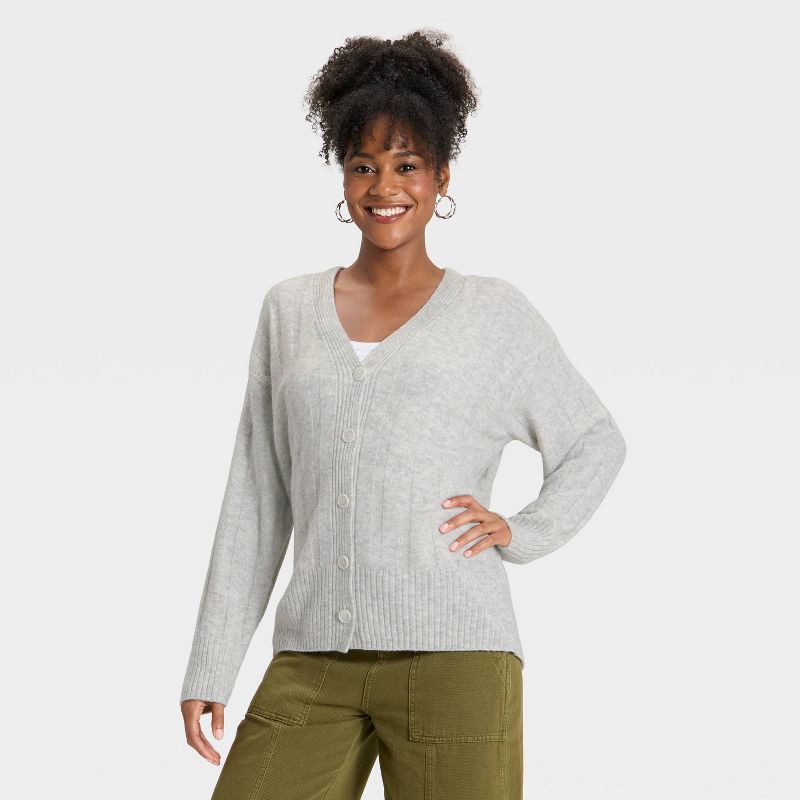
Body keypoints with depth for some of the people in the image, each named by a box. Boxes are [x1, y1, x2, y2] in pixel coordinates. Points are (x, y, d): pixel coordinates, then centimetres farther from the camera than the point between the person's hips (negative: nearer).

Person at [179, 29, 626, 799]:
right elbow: (255, 502, 14)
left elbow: (595, 442, 18)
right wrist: (209, 668, 11)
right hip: (312, 663, 3)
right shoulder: (289, 310, 13)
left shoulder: (493, 313, 7)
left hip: (452, 655, -2)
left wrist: (523, 532, 1)